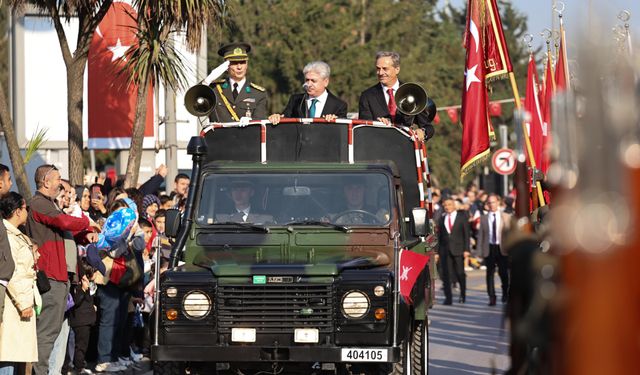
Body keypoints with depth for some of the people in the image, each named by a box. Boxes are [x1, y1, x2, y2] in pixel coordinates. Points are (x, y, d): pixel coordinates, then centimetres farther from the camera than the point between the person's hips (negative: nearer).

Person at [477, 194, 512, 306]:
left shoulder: (507, 217, 6)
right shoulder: (483, 218, 8)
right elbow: (481, 234, 7)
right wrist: (480, 250, -1)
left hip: (502, 248, -1)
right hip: (489, 248, 1)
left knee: (503, 272, 3)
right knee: (490, 273, -1)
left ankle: (505, 292, 27)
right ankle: (492, 297, 3)